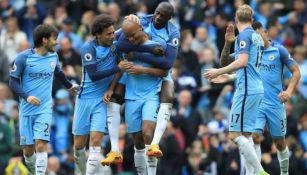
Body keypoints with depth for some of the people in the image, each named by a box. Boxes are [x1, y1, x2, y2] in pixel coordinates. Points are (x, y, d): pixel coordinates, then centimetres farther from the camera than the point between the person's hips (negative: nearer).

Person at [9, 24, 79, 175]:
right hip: (27, 110, -1)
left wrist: (69, 86, 41)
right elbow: (13, 81, -6)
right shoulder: (23, 57, -8)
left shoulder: (53, 56, 5)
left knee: (41, 145, -15)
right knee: (28, 150, 3)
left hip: (44, 109, 1)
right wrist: (26, 96, -21)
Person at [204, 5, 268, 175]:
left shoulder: (244, 35, -8)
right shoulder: (257, 37, 17)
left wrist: (219, 72, -12)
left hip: (246, 89, -9)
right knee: (246, 134, 10)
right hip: (257, 89, 9)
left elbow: (242, 61, -18)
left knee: (235, 134, -10)